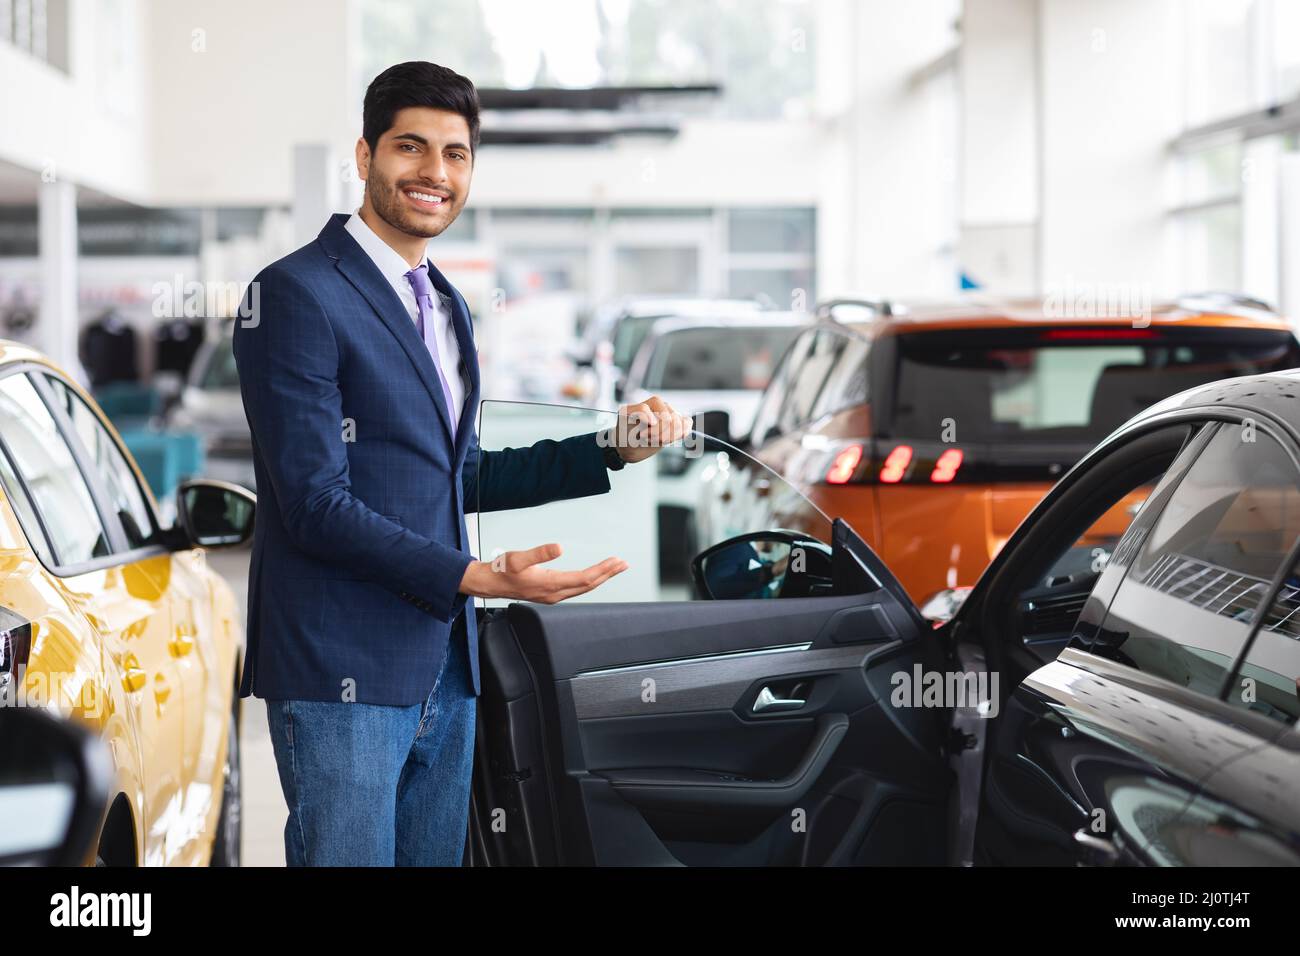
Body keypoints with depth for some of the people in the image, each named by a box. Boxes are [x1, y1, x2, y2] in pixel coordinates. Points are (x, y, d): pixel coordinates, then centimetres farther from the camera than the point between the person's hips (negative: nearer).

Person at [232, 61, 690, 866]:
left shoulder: (446, 306, 18)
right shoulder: (298, 294, -11)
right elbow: (317, 503, -17)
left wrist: (612, 450, 13)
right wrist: (477, 577, -23)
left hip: (444, 664, 8)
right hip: (343, 674, -8)